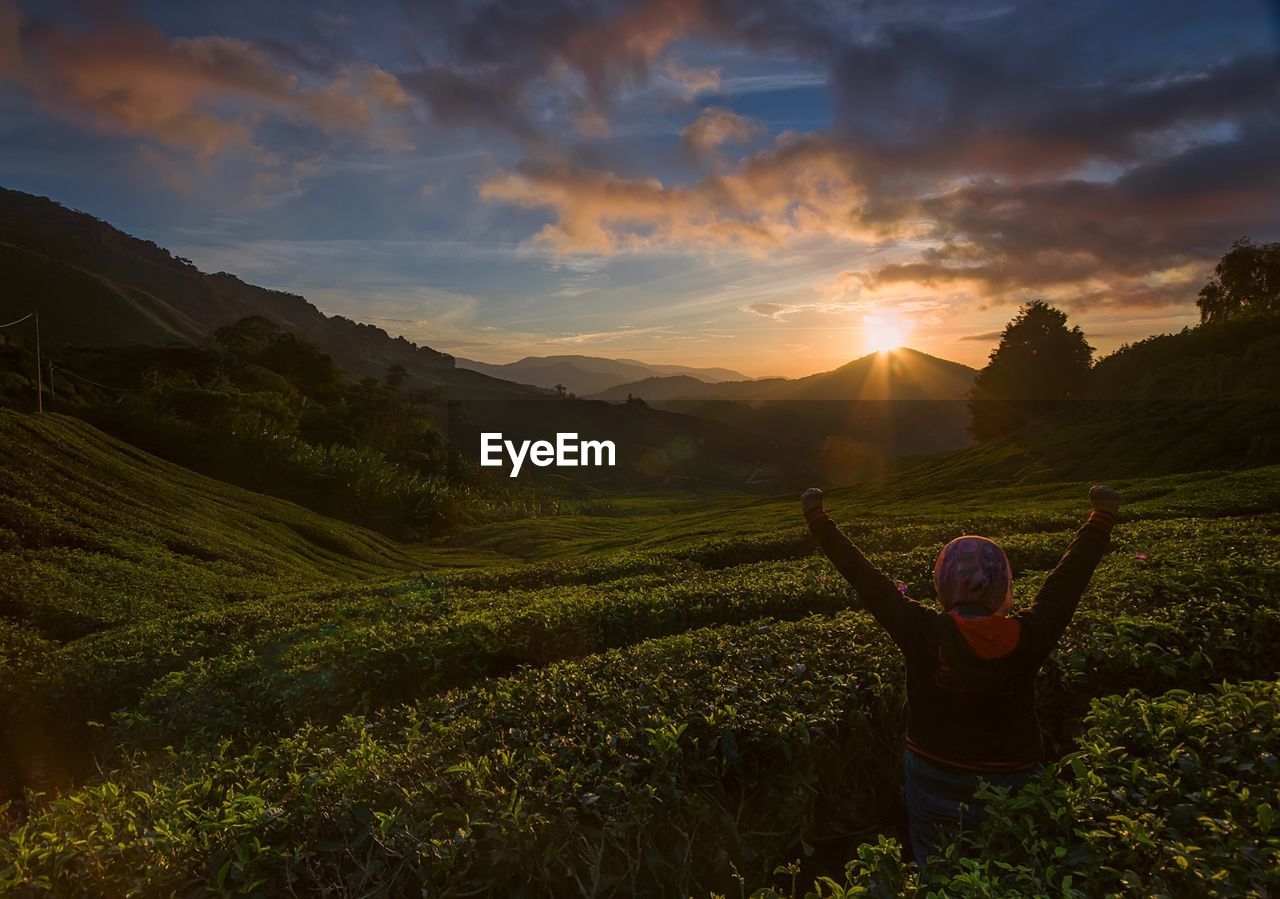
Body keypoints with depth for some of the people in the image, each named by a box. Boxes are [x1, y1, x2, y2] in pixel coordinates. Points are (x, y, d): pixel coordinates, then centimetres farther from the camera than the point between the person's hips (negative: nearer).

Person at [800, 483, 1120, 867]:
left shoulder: (923, 634, -23)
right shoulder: (1027, 638, -20)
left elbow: (863, 575, -15)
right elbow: (1070, 576, -7)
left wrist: (817, 518, -6)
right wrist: (1103, 519, 6)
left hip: (935, 781, -1)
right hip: (1010, 785, 1)